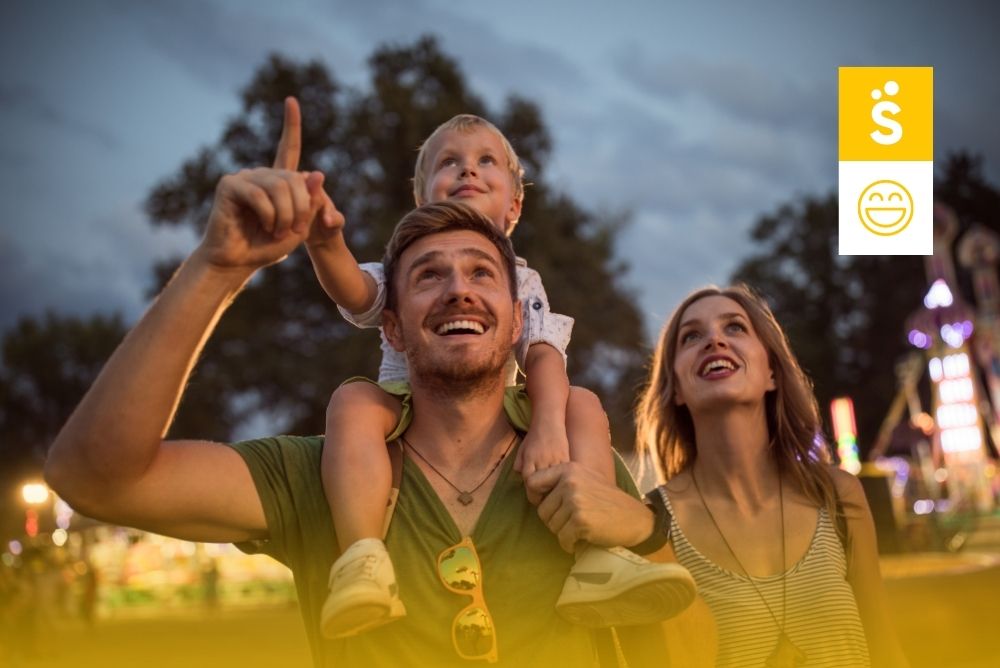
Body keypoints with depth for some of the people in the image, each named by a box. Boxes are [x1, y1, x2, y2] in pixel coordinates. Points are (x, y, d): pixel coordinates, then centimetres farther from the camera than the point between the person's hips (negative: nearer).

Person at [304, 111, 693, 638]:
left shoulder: (521, 282, 11)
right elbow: (356, 293, -14)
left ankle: (593, 560, -34)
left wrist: (548, 428, -29)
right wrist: (326, 245, -39)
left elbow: (542, 355, -8)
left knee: (582, 404, -20)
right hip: (406, 414, -1)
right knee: (353, 400, -30)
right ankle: (363, 562, -44)